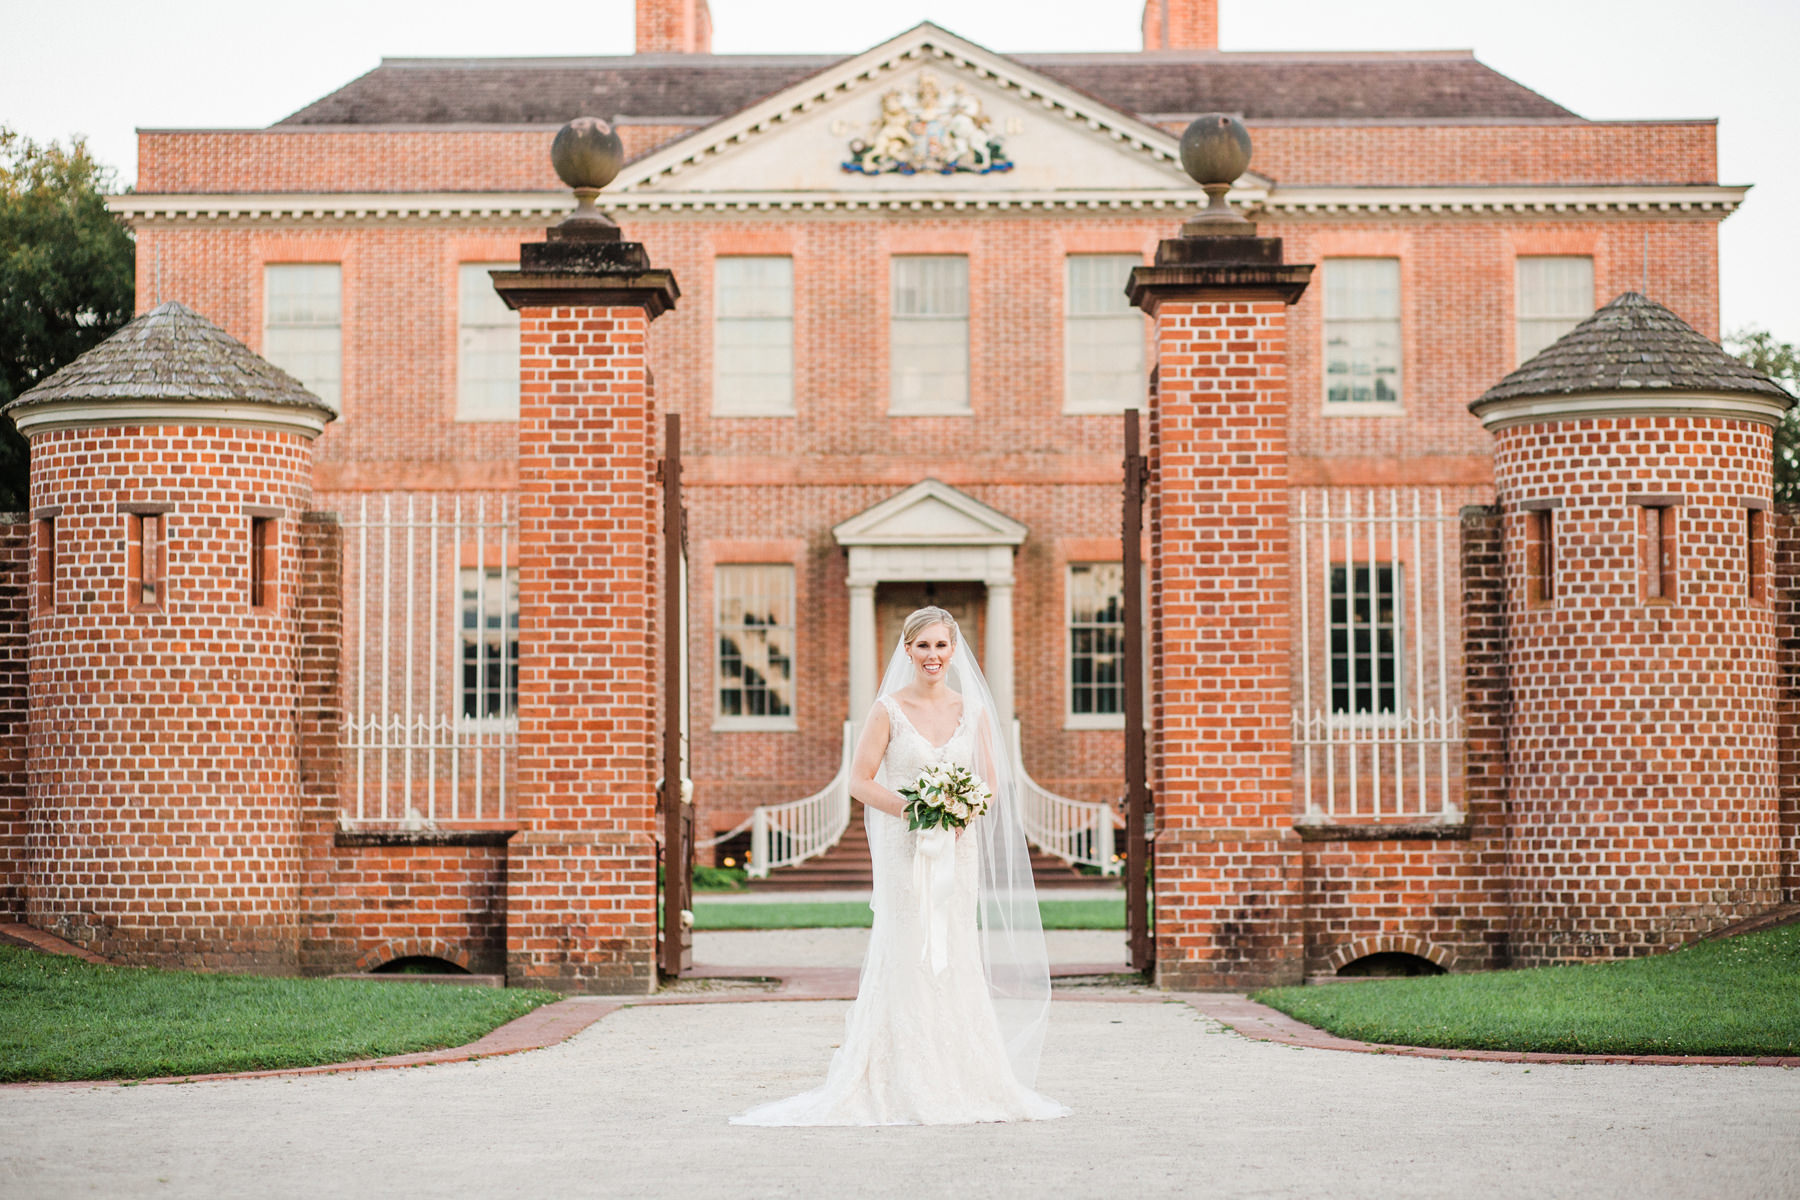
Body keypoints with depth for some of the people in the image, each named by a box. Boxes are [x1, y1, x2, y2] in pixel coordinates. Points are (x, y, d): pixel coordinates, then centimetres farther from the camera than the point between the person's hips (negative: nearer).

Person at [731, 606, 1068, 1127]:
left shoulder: (973, 710, 8)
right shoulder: (889, 710, -2)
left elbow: (991, 784, 10)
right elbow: (860, 780, -3)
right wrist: (908, 808, -17)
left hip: (957, 848, 3)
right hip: (904, 849, -3)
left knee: (956, 960, 5)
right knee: (909, 959, -5)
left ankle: (958, 1080, 11)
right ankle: (907, 1088, -2)